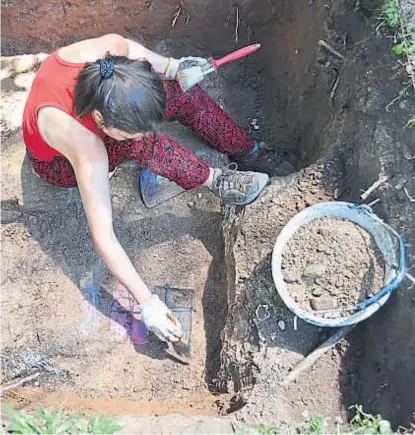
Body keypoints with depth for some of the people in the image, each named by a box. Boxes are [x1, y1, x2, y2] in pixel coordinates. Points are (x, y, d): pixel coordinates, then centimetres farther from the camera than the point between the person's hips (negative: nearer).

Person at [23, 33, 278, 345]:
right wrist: (147, 302, -38)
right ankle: (216, 181, -16)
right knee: (140, 145, -38)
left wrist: (173, 66, -12)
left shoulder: (110, 49, -34)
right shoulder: (86, 148, -46)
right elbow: (103, 236, -42)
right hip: (59, 163, -5)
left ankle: (251, 155, 5)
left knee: (184, 93, -13)